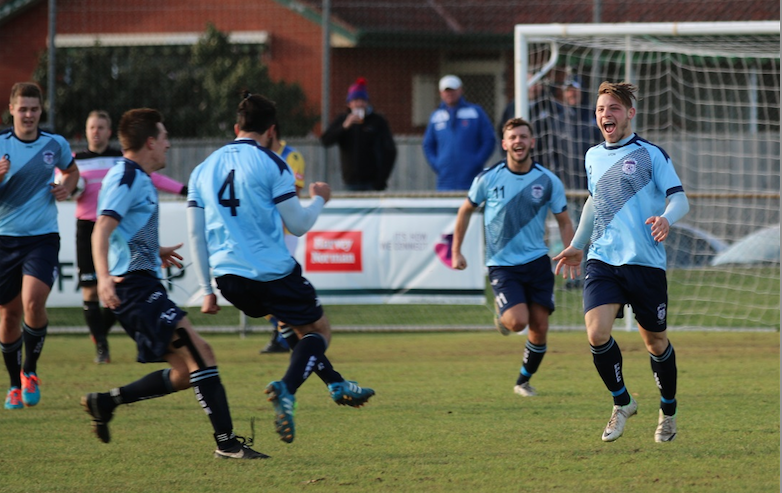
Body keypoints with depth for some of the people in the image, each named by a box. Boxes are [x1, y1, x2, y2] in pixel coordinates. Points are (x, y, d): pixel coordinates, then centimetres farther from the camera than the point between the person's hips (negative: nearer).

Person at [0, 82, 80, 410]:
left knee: (33, 303, -22)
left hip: (42, 238, -1)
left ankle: (30, 371, 1)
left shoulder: (56, 145, 3)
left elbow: (72, 170, 24)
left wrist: (67, 186, 2)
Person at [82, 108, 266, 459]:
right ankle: (226, 441, -20)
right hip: (134, 285, -11)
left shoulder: (135, 178, 20)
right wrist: (104, 277, -38)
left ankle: (105, 402, 14)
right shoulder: (126, 177, -11)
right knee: (199, 352, -18)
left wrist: (155, 252, 47)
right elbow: (101, 230, -24)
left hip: (143, 288, 11)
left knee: (187, 370, 8)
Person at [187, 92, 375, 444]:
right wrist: (318, 200, 18)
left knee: (295, 322, 29)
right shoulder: (270, 165, -5)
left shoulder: (204, 169, 11)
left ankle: (336, 385, 29)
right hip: (272, 271, -6)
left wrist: (207, 290, 15)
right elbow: (298, 225, -3)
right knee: (319, 330, 9)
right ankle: (286, 389, -18)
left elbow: (196, 234, 10)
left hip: (229, 278, 6)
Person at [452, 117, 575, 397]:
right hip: (502, 265, -2)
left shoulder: (548, 181, -2)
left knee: (539, 327, -1)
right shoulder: (489, 178, -5)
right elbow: (466, 210, 10)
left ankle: (524, 381, 20)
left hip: (537, 262, 2)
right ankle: (503, 317, 16)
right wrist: (456, 252, 8)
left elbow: (564, 222, 7)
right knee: (517, 321, -21)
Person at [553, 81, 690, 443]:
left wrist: (666, 218, -28)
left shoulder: (650, 154, -2)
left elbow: (679, 198, -6)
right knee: (596, 333, -17)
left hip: (646, 263, -3)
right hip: (602, 261, 3)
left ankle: (668, 413, 29)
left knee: (655, 342, 6)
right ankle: (622, 403, 5)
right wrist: (577, 245, 34)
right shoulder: (593, 156, 13)